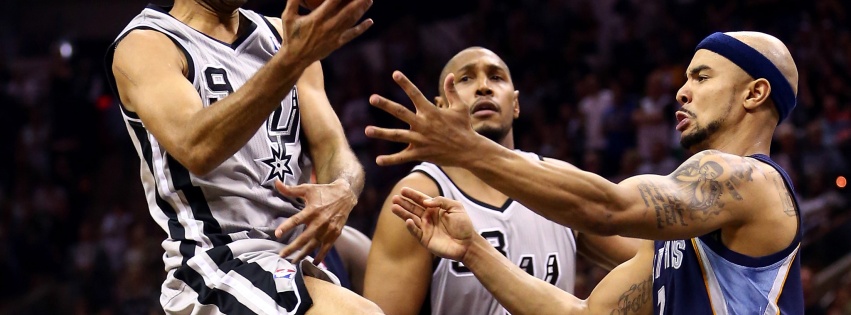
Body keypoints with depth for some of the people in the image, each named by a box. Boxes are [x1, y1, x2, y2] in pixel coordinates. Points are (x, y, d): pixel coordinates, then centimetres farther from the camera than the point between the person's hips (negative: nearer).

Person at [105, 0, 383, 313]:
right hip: (219, 267, -8)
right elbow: (197, 149, -25)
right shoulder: (145, 45, -5)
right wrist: (292, 59, -37)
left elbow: (331, 148, 8)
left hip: (298, 254, 8)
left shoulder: (279, 36, 15)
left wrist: (342, 191, -18)